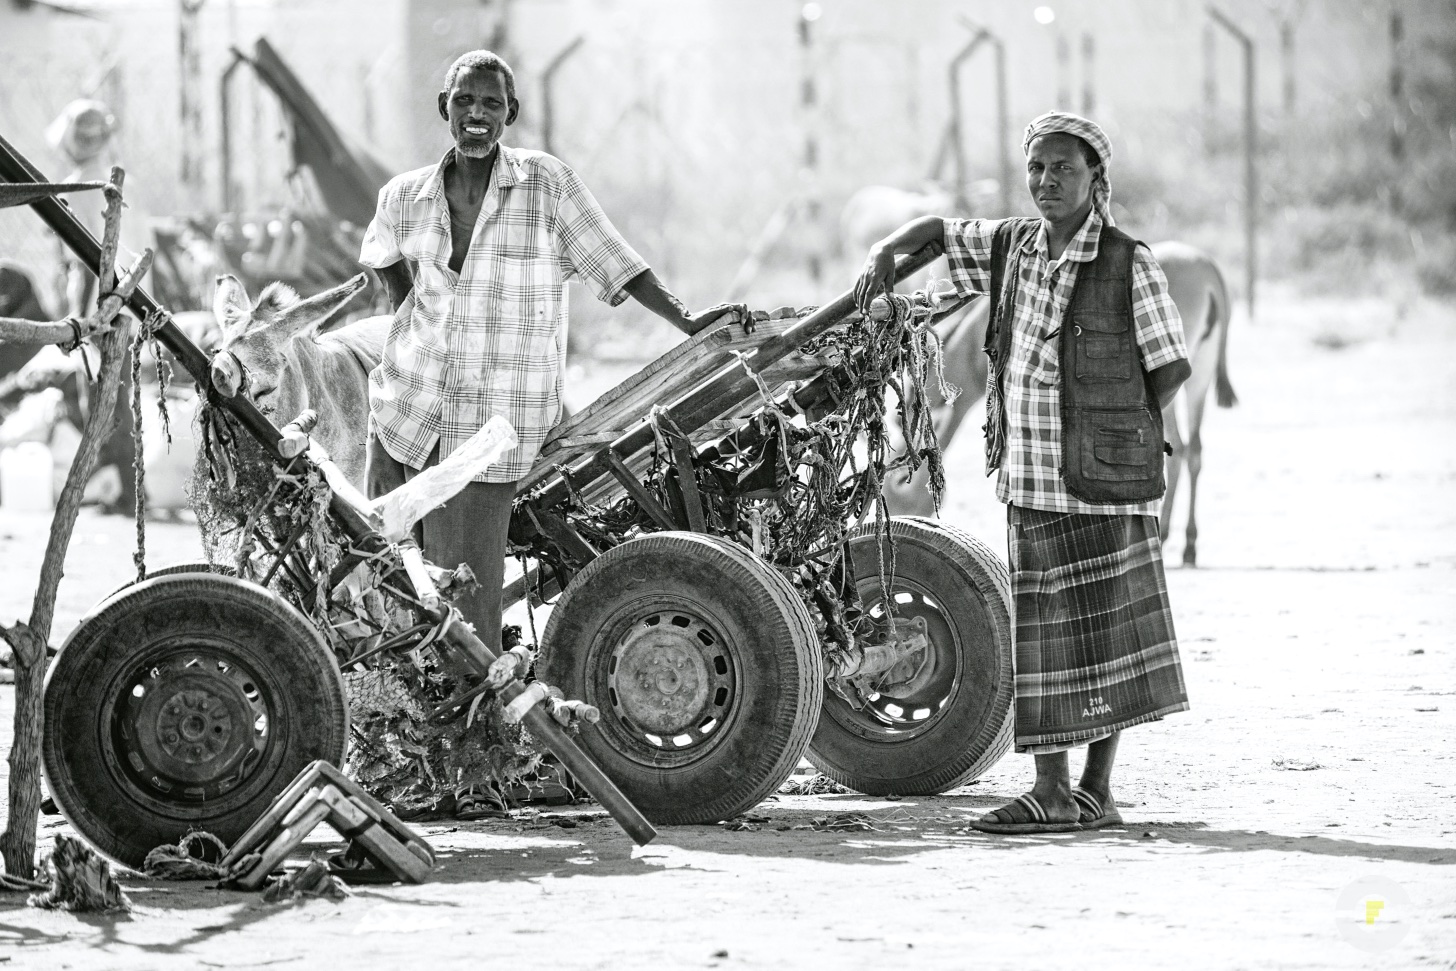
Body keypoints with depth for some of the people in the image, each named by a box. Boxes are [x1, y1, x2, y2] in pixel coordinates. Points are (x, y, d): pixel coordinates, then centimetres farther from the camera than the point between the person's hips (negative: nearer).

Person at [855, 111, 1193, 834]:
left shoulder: (1128, 264, -7)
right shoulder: (1009, 248, 8)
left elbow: (1170, 367, -4)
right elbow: (937, 228, 21)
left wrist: (1116, 436, -1)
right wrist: (884, 252, 1)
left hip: (1105, 483, -5)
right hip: (1028, 482, 5)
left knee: (1106, 632, 0)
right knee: (1038, 635, 6)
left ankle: (1097, 790, 6)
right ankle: (1050, 791, 10)